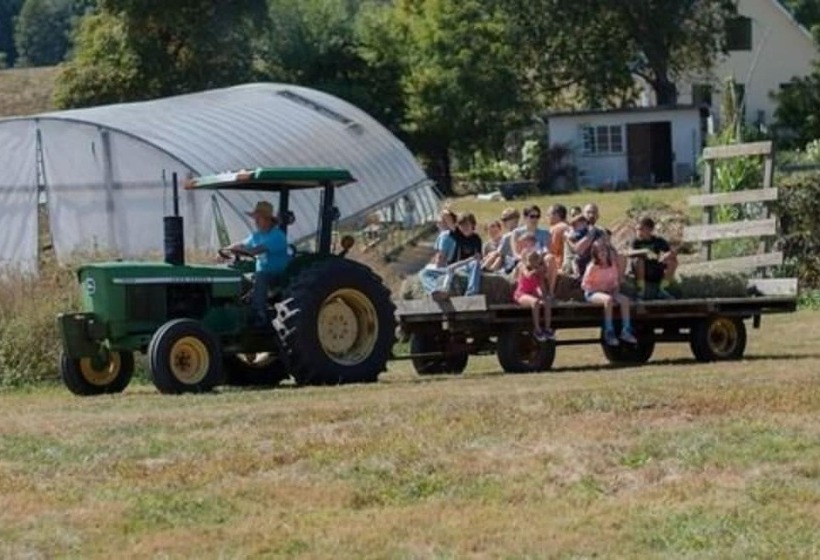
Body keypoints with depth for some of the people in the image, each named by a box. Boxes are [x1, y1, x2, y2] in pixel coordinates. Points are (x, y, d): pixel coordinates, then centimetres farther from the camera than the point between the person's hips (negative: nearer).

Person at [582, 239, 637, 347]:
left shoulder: (612, 266, 3)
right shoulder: (592, 267, -11)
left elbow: (616, 282, 13)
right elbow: (584, 285, -9)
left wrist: (615, 289, -7)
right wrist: (599, 288, -16)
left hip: (609, 292, 5)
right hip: (592, 293, -5)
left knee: (624, 299, -21)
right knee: (608, 299, -37)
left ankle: (626, 331, -18)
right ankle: (609, 332, -34)